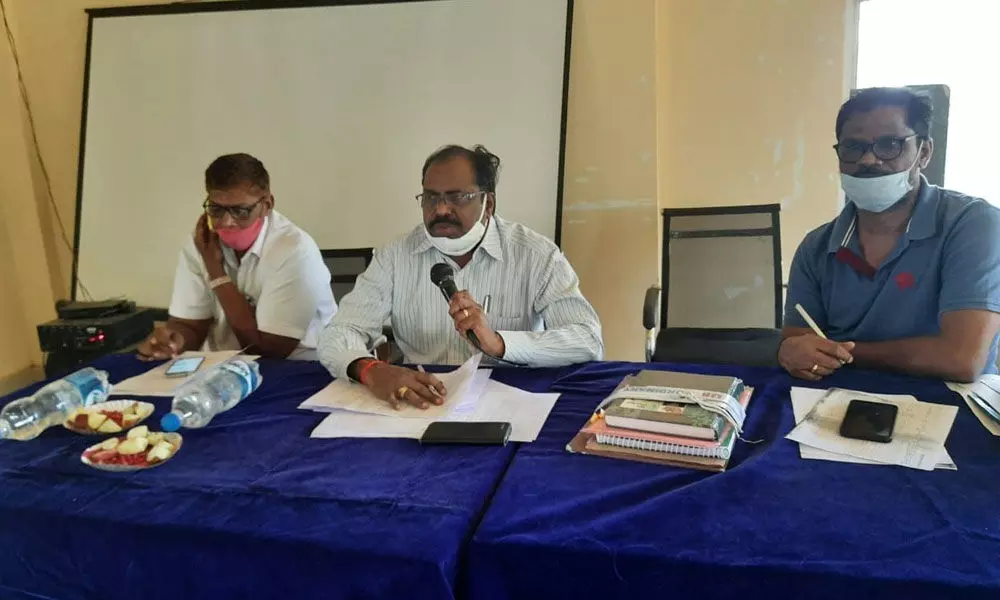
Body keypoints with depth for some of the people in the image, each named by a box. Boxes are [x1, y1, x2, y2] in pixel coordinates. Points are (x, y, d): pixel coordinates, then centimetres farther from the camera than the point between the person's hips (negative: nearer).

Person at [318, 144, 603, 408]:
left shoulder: (536, 255, -6)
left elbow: (589, 341, -14)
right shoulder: (396, 256, 0)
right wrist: (372, 370, -29)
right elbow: (338, 335, -5)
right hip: (419, 407, 3)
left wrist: (498, 343, -28)